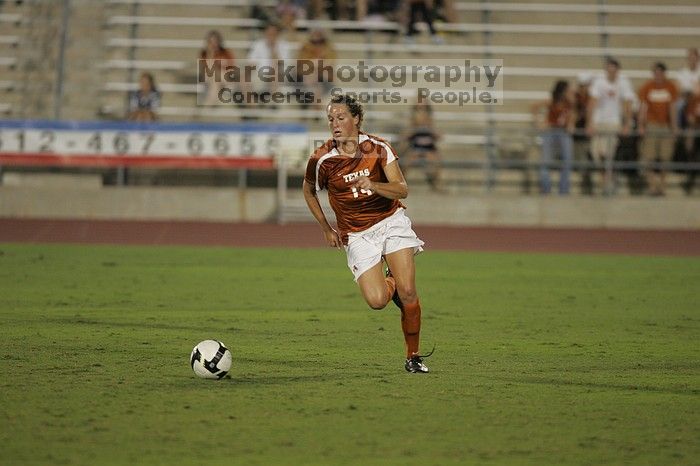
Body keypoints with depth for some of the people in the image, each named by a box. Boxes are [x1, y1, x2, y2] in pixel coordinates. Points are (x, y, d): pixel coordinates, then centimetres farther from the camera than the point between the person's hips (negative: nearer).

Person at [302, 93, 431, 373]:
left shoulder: (378, 148, -8)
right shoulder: (322, 160, -10)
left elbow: (402, 190, -11)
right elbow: (309, 191, 10)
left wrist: (374, 185, -29)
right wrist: (326, 229, 9)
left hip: (391, 222, 1)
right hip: (356, 235, -1)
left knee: (408, 293, -12)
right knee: (377, 301, -18)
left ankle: (413, 356, 6)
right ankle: (390, 282, 21)